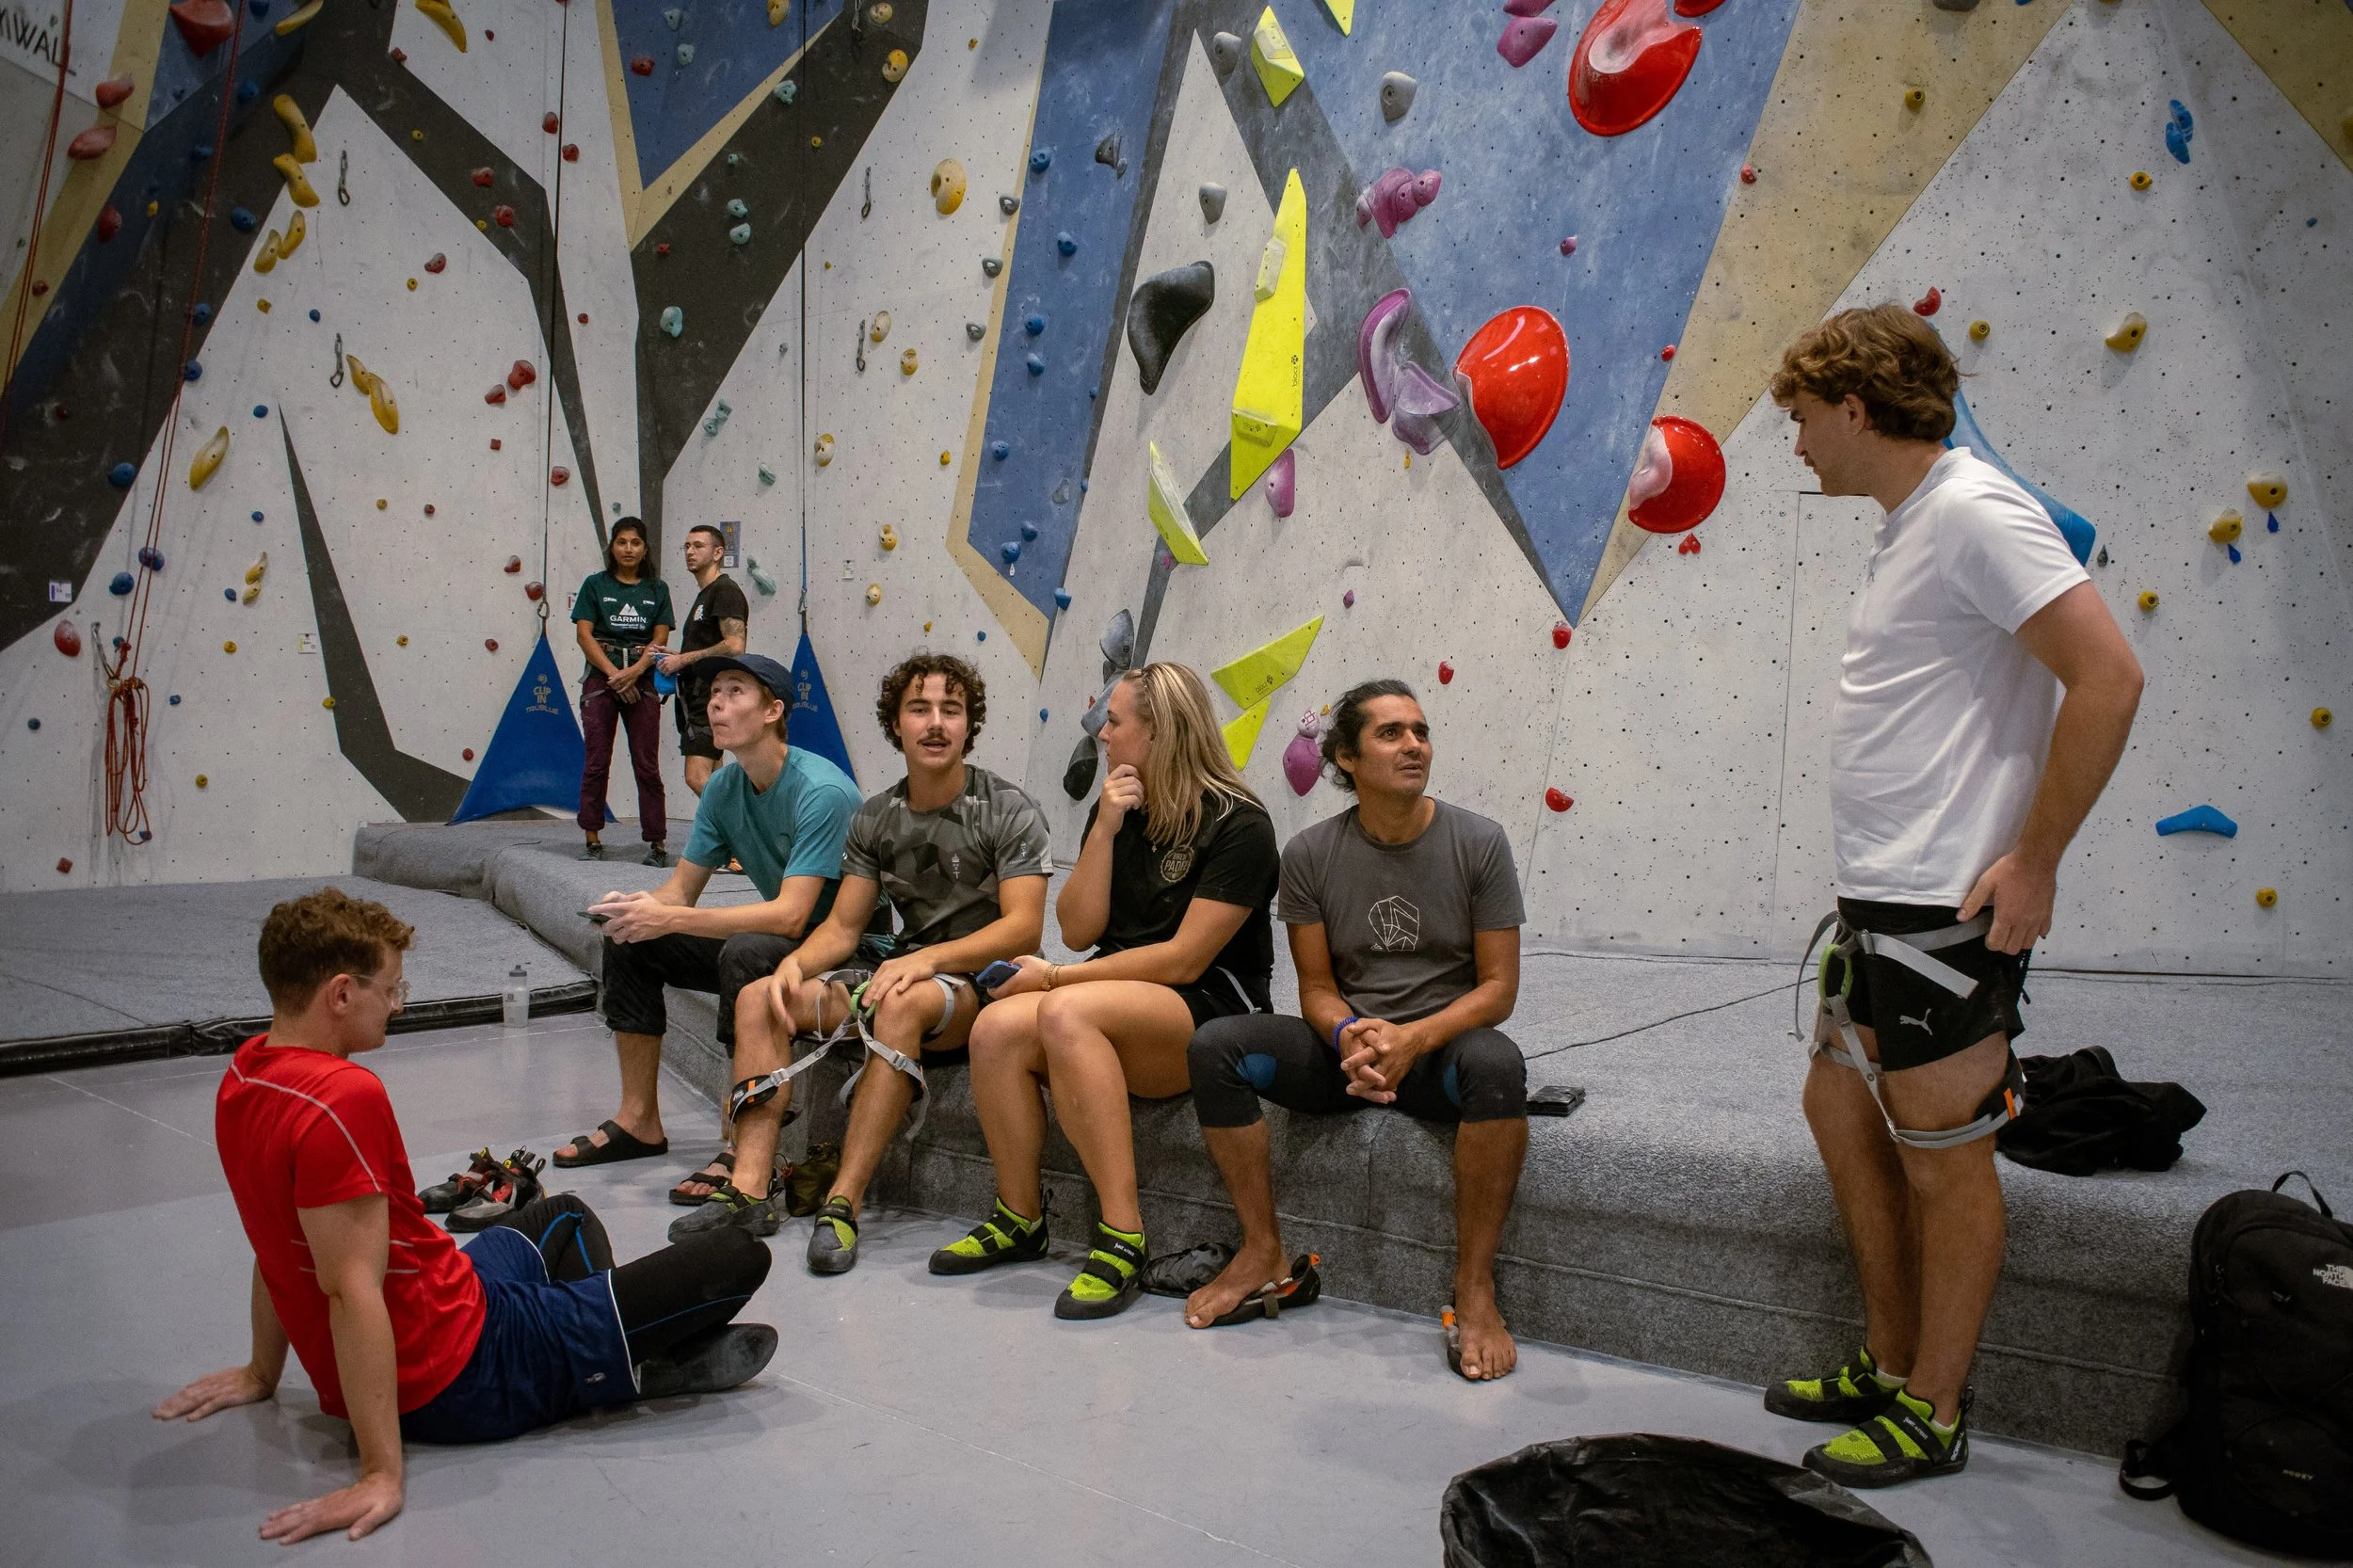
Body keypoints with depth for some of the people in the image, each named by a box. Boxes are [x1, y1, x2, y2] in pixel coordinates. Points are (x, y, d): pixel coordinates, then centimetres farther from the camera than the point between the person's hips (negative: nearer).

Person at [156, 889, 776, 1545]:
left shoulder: (244, 1075, 3)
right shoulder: (344, 1097, -28)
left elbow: (281, 1244, 14)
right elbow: (352, 1289, -31)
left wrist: (263, 1373, 24)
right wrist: (382, 1475, -29)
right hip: (459, 1377, -10)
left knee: (565, 1216, 36)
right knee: (739, 1260, -10)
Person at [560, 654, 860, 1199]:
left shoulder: (821, 793, -24)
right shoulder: (723, 788, 2)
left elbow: (790, 915, -31)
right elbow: (682, 888, 7)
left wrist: (670, 919, -33)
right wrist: (637, 906, -18)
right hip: (774, 939, 9)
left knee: (746, 952, -36)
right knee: (628, 941, 2)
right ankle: (639, 1122, 11)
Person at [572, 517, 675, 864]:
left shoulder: (657, 589, 10)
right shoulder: (595, 584, 7)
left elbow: (660, 639, 3)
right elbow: (584, 634, 0)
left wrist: (634, 672, -12)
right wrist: (613, 673, -11)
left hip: (642, 680, 0)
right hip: (601, 677, 0)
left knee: (647, 764, -1)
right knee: (596, 761, 0)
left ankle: (657, 842, 3)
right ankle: (593, 841, 6)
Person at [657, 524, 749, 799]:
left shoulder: (725, 590, -9)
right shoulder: (703, 595, 22)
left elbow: (735, 646, -22)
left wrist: (684, 659, -15)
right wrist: (677, 657, 13)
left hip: (712, 696, -11)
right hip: (697, 694, 11)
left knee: (697, 778, -19)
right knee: (712, 781, 11)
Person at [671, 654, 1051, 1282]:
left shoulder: (1009, 812, -8)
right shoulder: (875, 819, 8)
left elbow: (1023, 928, -18)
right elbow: (843, 927, 8)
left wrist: (929, 958, -30)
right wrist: (795, 961, -14)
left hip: (985, 980, -6)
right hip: (905, 969, 7)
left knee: (902, 1003, -38)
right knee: (759, 998, -8)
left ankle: (844, 1203, -35)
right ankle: (752, 1188, -18)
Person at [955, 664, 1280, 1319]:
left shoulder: (1238, 825, -9)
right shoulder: (1116, 811, 13)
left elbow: (1184, 959, -15)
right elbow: (1080, 931, 6)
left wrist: (1056, 977, -12)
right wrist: (1104, 831, -7)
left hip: (1211, 1012, -6)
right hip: (1116, 1001, 6)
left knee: (1066, 1012, -35)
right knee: (997, 1027, -24)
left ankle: (1122, 1238, -31)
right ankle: (1019, 1219, -6)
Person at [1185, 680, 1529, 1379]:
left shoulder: (1477, 842, -5)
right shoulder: (1309, 855, 0)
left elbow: (1498, 986, -6)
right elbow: (1316, 987, 1)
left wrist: (1413, 1040, -23)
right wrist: (1352, 1036, -22)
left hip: (1440, 1045, -2)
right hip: (1343, 1048, 2)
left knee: (1497, 1064, -37)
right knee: (1214, 1045, -21)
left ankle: (1474, 1288, -24)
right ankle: (1263, 1251, -9)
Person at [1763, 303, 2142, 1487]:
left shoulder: (1972, 512, -15)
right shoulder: (1909, 525, 14)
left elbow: (2107, 677, -22)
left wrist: (2034, 860, -19)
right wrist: (1879, 887, 16)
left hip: (1947, 910, -10)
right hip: (1880, 901, 10)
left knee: (1942, 1159, 3)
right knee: (1839, 1107, 19)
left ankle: (1933, 1415, 21)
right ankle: (1891, 1367, 34)